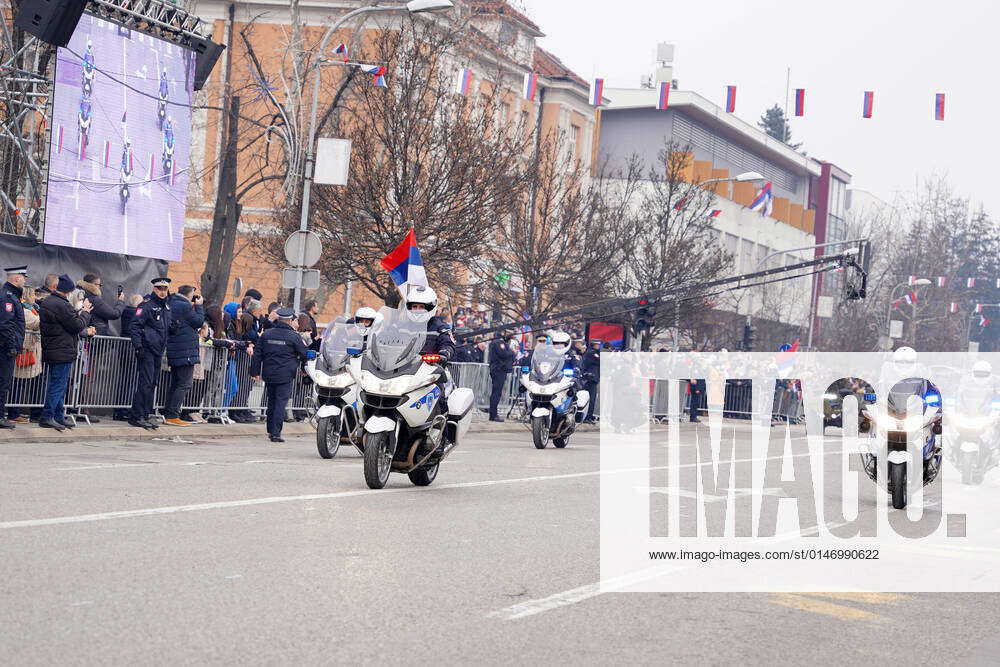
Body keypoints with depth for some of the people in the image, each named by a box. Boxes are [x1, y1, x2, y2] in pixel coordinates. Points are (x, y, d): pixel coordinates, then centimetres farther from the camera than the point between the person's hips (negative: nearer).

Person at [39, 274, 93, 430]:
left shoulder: (47, 301, 11)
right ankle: (47, 417, -4)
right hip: (62, 352, -10)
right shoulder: (62, 306, -21)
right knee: (58, 385, -5)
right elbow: (78, 326, -15)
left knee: (58, 384, 16)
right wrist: (85, 312, 0)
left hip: (51, 351, 10)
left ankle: (58, 417, 21)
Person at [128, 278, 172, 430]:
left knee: (152, 384, 9)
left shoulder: (167, 305, 16)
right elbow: (134, 325, -15)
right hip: (147, 349, -8)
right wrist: (138, 345, -21)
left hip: (158, 350, 8)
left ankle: (145, 416, 14)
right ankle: (137, 417, -8)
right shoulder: (147, 304, -9)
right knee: (146, 383, -11)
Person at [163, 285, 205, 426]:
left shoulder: (172, 304, 12)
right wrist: (199, 306, 2)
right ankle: (172, 416, -10)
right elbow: (199, 321, -8)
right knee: (184, 384, -6)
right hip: (186, 351, -9)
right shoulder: (185, 306, -14)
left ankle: (167, 414, 16)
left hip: (174, 351, 9)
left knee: (175, 383, 15)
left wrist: (194, 307, 14)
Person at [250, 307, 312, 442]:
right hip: (286, 376, -5)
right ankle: (275, 433, -9)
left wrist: (255, 371, 14)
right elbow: (304, 354, -2)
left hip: (269, 375, 5)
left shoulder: (266, 334, 6)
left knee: (271, 401, 18)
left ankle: (270, 430, 24)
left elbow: (257, 354, 8)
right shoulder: (294, 336, -8)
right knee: (281, 403, -4)